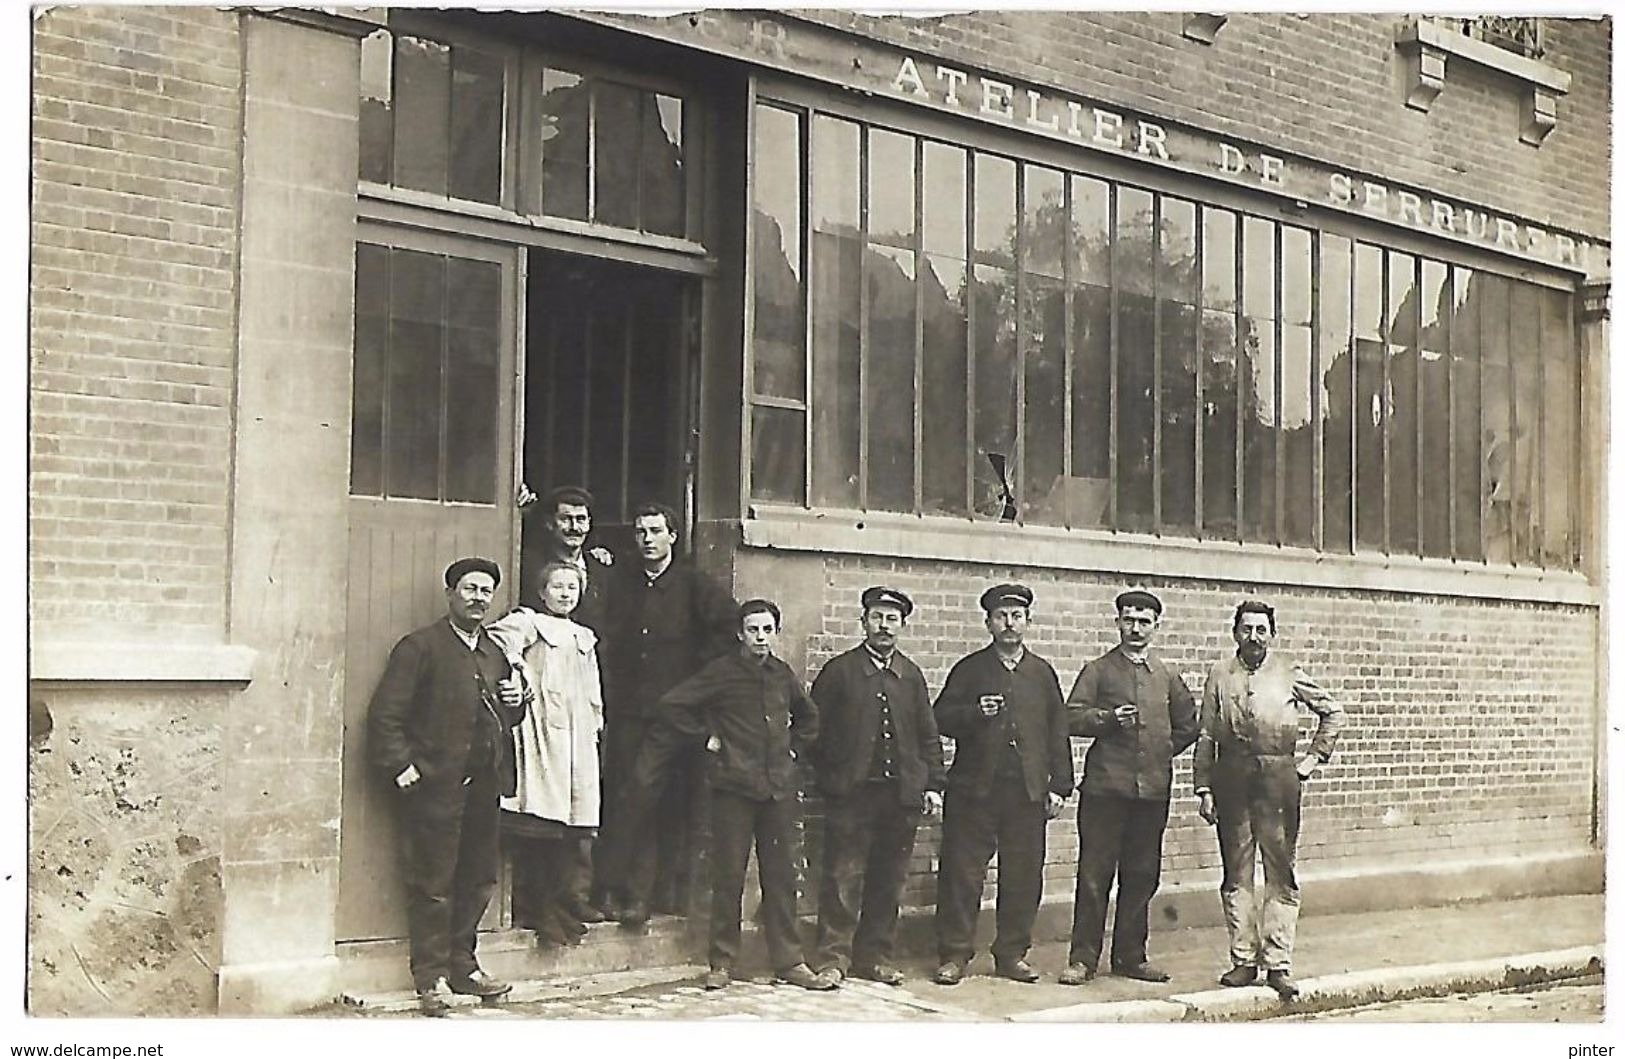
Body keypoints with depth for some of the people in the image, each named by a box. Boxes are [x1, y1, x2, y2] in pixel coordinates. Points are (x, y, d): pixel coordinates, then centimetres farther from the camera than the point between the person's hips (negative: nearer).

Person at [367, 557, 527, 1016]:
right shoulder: (420, 646, -4)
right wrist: (400, 766, -16)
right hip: (436, 787, -7)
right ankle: (432, 978, 7)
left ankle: (462, 967, 22)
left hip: (483, 787, 7)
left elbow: (504, 720, 28)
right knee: (432, 884, -1)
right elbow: (385, 715, -9)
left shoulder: (495, 653, 18)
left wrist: (515, 702, 6)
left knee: (478, 880, 10)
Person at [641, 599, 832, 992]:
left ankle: (789, 961, 13)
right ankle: (722, 962, 8)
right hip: (733, 787, -4)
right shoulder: (722, 672, -3)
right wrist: (704, 737, -5)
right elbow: (672, 704, -7)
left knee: (781, 875, 7)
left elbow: (808, 718, 29)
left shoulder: (783, 676, 11)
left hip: (778, 788, 4)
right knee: (728, 876, 0)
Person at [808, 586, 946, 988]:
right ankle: (833, 958, 0)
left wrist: (932, 784, 7)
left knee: (889, 881, 7)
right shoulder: (839, 670, 1)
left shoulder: (910, 676, 13)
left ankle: (874, 957, 16)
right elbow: (816, 729, 2)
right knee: (843, 879, -5)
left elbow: (928, 735, 15)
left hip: (901, 793, 4)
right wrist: (828, 778, -2)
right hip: (852, 793, -4)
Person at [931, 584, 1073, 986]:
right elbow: (942, 719, 3)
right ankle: (954, 955, 4)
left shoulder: (1042, 673, 14)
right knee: (962, 873, -3)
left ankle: (1012, 954, 15)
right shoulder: (969, 669, 8)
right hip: (974, 789, -2)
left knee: (1023, 876, 3)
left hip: (1028, 791, 2)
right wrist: (974, 712, -17)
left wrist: (1059, 786, 7)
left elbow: (1057, 733, 13)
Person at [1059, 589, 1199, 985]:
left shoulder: (1167, 676, 15)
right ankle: (1082, 958, 1)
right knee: (1094, 873, -3)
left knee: (1142, 875, 8)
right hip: (1105, 787, -3)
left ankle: (1131, 956, 17)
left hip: (1153, 789, 4)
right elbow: (1072, 717, -3)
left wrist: (1163, 752, 12)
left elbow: (1188, 725, 23)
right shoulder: (1098, 670, 5)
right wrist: (1109, 719, -17)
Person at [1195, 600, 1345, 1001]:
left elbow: (1332, 713, 15)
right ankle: (1243, 960, 12)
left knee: (1281, 874, -1)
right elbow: (1206, 737, 7)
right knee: (1237, 873, 5)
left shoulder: (1287, 674, 5)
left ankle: (1278, 964, 3)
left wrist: (1313, 759, 7)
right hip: (1231, 778, 1)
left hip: (1278, 777, -1)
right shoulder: (1219, 675, 7)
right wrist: (1204, 788, 1)